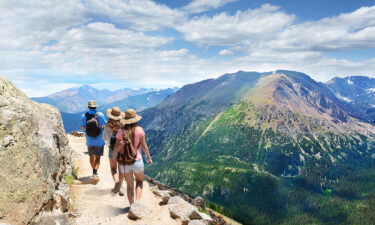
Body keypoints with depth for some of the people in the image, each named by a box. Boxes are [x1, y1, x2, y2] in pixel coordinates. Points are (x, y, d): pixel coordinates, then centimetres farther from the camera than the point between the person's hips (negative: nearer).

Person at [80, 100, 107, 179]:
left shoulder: (84, 115, -7)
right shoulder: (100, 115, -11)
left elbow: (82, 127, -4)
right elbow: (105, 124, -1)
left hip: (89, 141, 2)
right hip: (99, 141, -2)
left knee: (92, 156, 19)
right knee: (97, 158, 2)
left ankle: (94, 171, 32)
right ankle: (95, 172, -15)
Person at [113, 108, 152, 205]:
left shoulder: (121, 131, -5)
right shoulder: (139, 130, -10)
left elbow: (117, 147, -1)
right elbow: (144, 146, -7)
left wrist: (114, 155, 17)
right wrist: (149, 157, 5)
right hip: (137, 161, -1)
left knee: (129, 185, 16)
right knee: (139, 181, 21)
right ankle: (137, 201, 4)